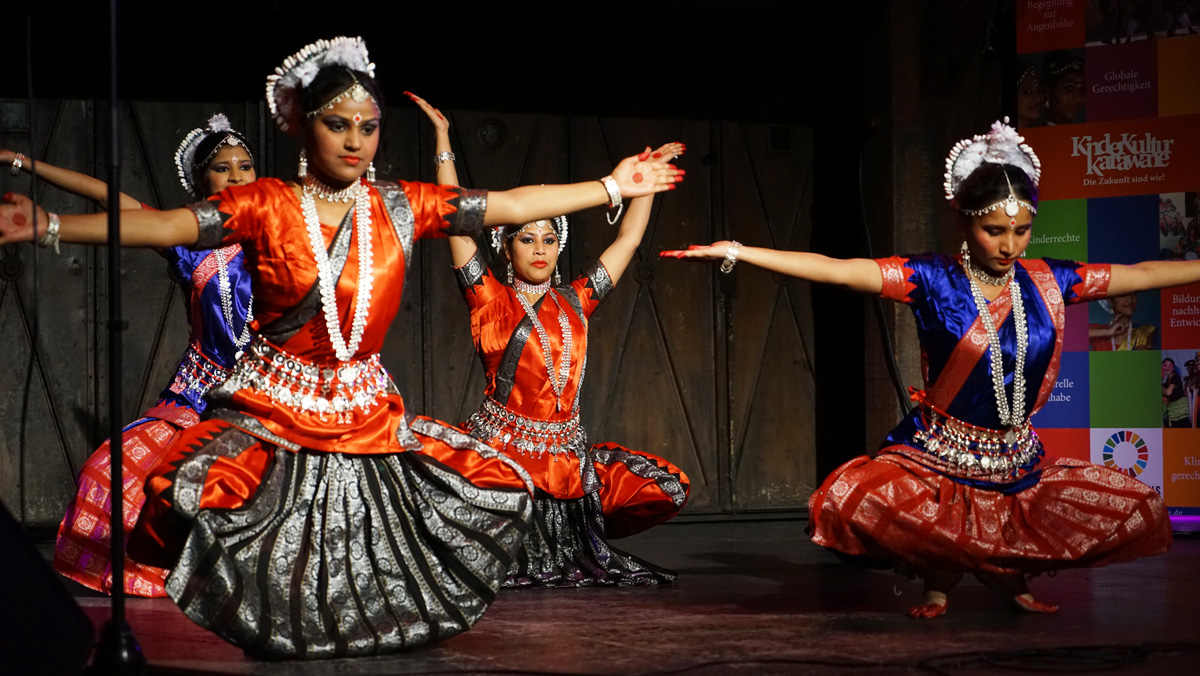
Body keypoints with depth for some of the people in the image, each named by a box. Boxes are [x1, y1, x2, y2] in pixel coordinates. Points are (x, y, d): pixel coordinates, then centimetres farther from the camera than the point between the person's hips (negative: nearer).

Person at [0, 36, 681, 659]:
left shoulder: (401, 207, 5)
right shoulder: (267, 207, -5)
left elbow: (512, 204, 8)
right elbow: (163, 225, -15)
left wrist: (613, 187, 8)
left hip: (368, 415, 4)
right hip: (276, 407, -4)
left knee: (502, 487, -1)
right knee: (190, 496, -29)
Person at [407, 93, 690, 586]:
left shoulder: (574, 302, 12)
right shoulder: (490, 301, 1)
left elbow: (629, 238, 19)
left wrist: (649, 175, 22)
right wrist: (443, 137, -5)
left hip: (566, 450, 4)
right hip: (501, 446, -4)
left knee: (669, 488, -8)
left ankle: (575, 533, 16)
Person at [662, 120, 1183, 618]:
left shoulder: (1046, 283, 3)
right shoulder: (932, 281, -8)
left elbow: (1143, 274, 12)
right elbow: (834, 270, -16)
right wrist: (736, 253, -24)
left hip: (1019, 465, 4)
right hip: (935, 463, -4)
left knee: (1136, 511, -8)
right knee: (854, 504, -32)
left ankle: (1007, 571, 12)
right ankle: (943, 573, 1)